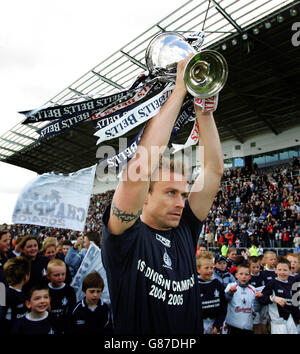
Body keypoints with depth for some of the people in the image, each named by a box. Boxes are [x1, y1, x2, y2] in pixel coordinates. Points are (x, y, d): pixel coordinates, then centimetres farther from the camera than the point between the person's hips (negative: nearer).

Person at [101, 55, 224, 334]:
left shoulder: (185, 231, -1)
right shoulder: (125, 235, -13)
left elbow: (214, 168, -3)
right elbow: (141, 165, -26)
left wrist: (204, 106, -6)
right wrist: (180, 90, -22)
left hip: (192, 329, 4)